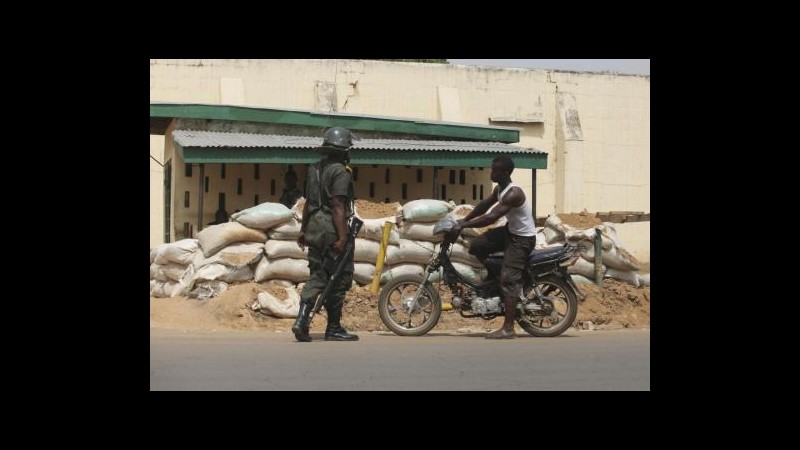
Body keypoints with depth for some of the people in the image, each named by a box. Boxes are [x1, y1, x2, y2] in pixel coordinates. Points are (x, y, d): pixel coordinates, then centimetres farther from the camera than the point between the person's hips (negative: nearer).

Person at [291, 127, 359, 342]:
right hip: (332, 227, -8)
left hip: (314, 227, 8)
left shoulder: (315, 169, 13)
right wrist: (342, 237, -22)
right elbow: (338, 205, -20)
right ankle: (334, 328, 7)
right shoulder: (340, 171, -12)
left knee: (317, 274, 10)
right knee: (340, 277, 2)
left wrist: (303, 230, 27)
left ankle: (302, 320, -6)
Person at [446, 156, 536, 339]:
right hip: (509, 231, 9)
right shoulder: (499, 189, 3)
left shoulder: (513, 194, -28)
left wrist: (462, 226, -33)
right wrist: (464, 220, 9)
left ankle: (508, 329, -16)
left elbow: (491, 217, -34)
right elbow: (484, 205, 17)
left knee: (509, 279, -14)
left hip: (522, 238, -9)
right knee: (476, 246, -1)